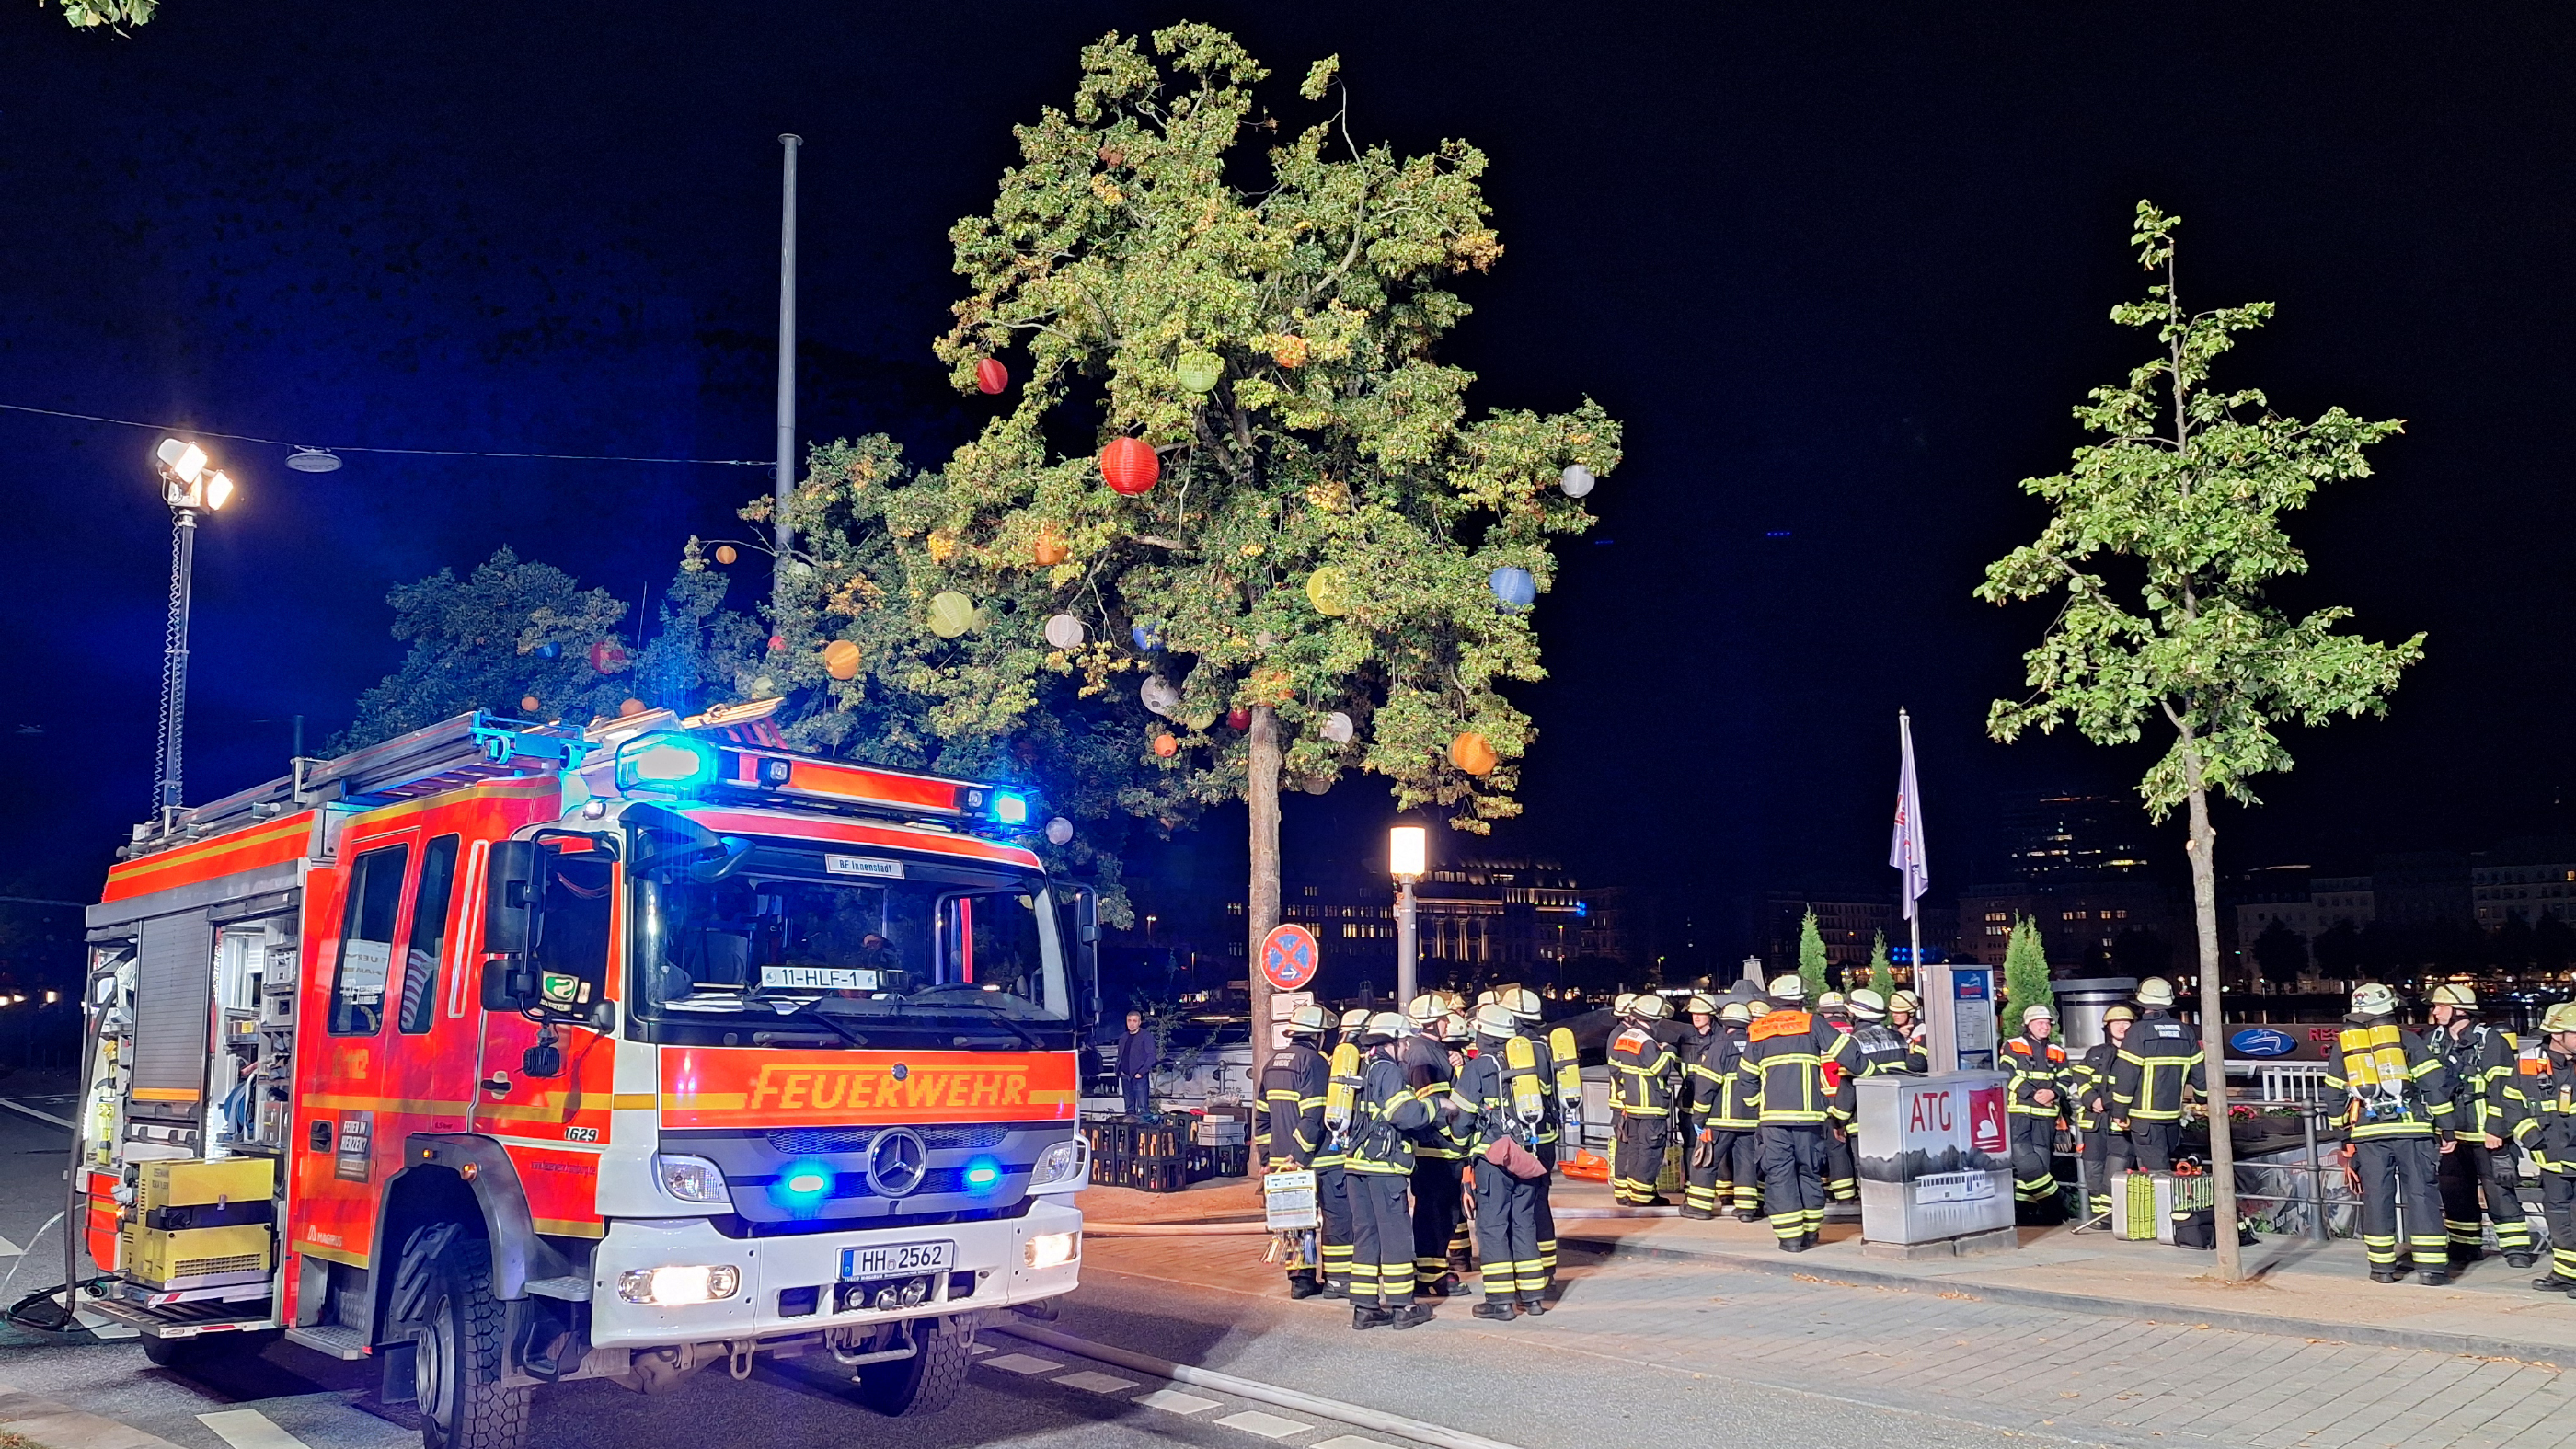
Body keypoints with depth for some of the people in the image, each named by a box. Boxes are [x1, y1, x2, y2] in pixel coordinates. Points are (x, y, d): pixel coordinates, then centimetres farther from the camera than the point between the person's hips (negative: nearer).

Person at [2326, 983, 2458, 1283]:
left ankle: (2382, 1265, 11)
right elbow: (2436, 1084, -2)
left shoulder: (2343, 1045, 11)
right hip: (2411, 1128, -2)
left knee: (2377, 1196, 8)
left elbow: (2334, 1096, 13)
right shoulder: (2406, 1038, 3)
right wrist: (2446, 1129, 2)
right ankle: (2431, 1265, 0)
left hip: (2367, 1133, 2)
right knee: (2421, 1194, 2)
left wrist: (2343, 1139, 21)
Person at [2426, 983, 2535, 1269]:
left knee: (2498, 1190, -5)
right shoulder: (2437, 1041, 11)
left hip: (2486, 1134, -7)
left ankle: (2516, 1247, 4)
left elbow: (2500, 1088, -14)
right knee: (2455, 1192, 11)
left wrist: (2495, 1128, -18)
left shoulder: (2491, 1041, -10)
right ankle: (2465, 1245, 22)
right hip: (2450, 1133, 7)